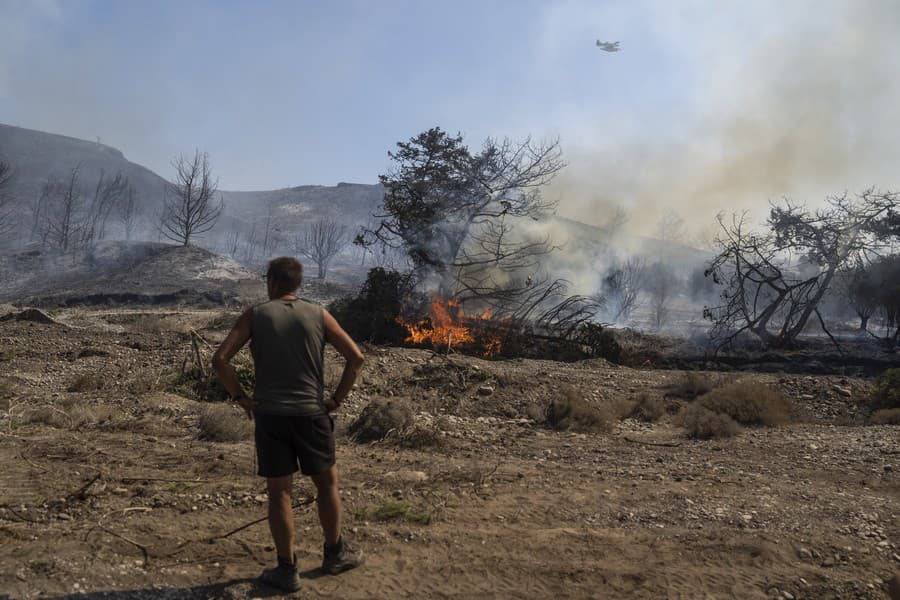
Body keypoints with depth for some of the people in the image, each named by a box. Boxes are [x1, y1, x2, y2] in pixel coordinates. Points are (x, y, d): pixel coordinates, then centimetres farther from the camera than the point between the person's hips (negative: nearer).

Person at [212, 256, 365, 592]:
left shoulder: (254, 316, 1)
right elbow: (356, 357, -3)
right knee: (327, 483, 17)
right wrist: (337, 399, 3)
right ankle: (334, 554, 28)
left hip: (269, 415, 0)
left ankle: (287, 571, 13)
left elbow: (220, 360, -7)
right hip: (312, 414, 1)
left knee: (279, 492, 8)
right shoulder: (318, 315, 2)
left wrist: (240, 398, 2)